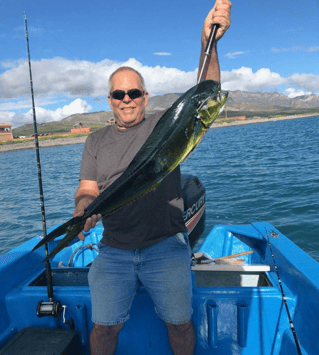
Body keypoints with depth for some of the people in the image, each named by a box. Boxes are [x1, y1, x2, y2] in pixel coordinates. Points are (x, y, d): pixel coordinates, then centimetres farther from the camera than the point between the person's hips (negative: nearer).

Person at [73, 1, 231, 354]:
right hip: (113, 249, 2)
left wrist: (208, 42, -25)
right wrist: (82, 212, -16)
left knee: (180, 322, -2)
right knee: (105, 326, -5)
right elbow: (87, 190, 7)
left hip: (165, 244, -1)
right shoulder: (96, 141, 12)